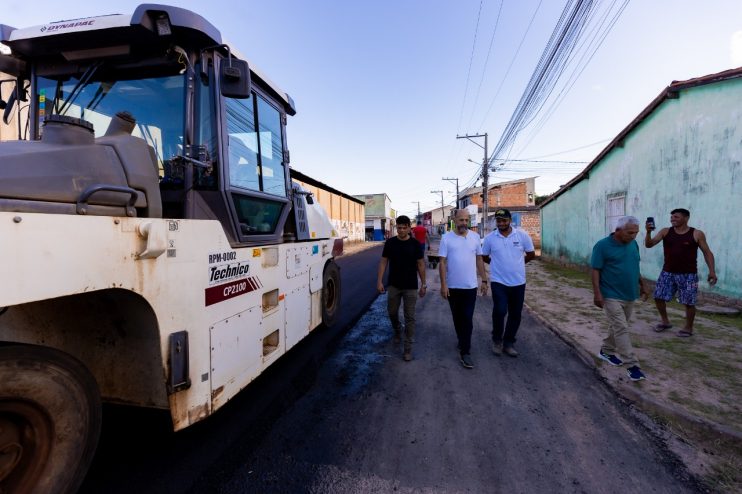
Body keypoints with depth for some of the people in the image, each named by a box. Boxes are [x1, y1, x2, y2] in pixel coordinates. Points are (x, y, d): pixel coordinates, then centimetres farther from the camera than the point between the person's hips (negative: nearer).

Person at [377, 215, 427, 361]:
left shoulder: (415, 244, -4)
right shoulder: (390, 243, -2)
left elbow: (420, 264, 1)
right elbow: (383, 262, 1)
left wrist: (423, 284, 0)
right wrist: (379, 281, -5)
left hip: (411, 287, -2)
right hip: (393, 285, 2)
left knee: (409, 317, 2)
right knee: (392, 312, 14)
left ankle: (408, 348, 11)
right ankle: (397, 331, 45)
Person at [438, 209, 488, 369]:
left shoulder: (475, 237, 1)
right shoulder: (446, 238, -5)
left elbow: (479, 260, 7)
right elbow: (442, 262, -6)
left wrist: (484, 280, 5)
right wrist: (443, 284, -10)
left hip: (470, 286, 0)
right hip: (453, 286, 0)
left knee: (467, 319, -1)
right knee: (457, 318, 15)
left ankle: (465, 352, 6)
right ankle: (462, 342, 37)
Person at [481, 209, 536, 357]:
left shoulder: (522, 235, -4)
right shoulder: (490, 238, -4)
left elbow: (531, 254, 7)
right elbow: (484, 257, 9)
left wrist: (517, 263, 11)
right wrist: (497, 263, 6)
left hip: (518, 282, 2)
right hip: (498, 281, -2)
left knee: (515, 315, 9)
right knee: (500, 310, -16)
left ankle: (508, 343, 26)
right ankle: (497, 339, 9)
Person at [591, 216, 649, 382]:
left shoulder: (633, 244, 6)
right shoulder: (602, 246, -15)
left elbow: (635, 267, 18)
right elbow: (595, 270, -14)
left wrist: (642, 285, 19)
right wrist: (597, 293, -19)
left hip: (629, 295, 7)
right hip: (611, 296, -7)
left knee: (617, 327, 17)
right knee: (621, 329, -6)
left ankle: (606, 351, 34)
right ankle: (632, 365, -1)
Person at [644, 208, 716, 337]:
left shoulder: (697, 234, -4)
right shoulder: (665, 232, 0)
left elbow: (707, 253, 0)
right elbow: (649, 244, -7)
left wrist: (712, 271, -8)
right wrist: (648, 232, -25)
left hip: (688, 275, -3)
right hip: (667, 272, 3)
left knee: (688, 302, 2)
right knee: (658, 297, 5)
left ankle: (688, 328, 21)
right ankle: (665, 321, 26)